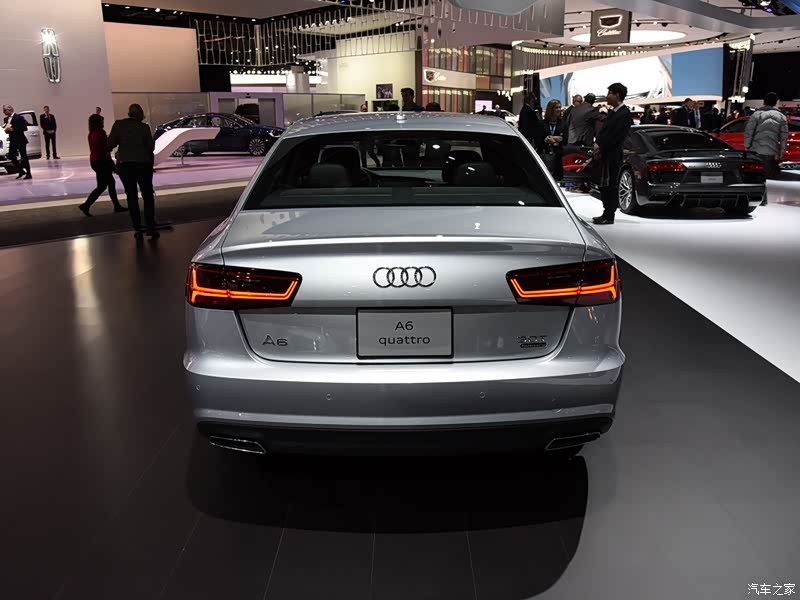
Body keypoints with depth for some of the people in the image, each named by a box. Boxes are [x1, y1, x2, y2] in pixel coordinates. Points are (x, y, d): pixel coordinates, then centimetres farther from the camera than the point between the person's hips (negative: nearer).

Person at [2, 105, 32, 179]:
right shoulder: (6, 119, 11)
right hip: (12, 141, 7)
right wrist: (6, 129, -6)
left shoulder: (19, 117, -10)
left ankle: (28, 174, 4)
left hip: (20, 140, -7)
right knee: (12, 156, 5)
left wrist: (13, 129, -18)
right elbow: (6, 129, 17)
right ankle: (21, 171, 18)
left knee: (24, 157, -3)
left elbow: (25, 128, -15)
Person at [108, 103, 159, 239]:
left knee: (132, 196, 9)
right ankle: (151, 228, 1)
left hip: (125, 165, 1)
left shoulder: (119, 124, -3)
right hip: (144, 164, -1)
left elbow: (110, 144, -4)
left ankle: (138, 230, 7)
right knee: (148, 196, 8)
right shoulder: (144, 127, -4)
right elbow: (150, 147, -3)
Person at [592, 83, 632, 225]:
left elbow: (615, 136, -16)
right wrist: (597, 143, 0)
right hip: (605, 154, 9)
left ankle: (609, 216, 2)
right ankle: (607, 214, 21)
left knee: (610, 185, -4)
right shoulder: (612, 111, 16)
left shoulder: (624, 114, -12)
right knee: (605, 185, 12)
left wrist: (600, 147, -11)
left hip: (613, 155, -9)